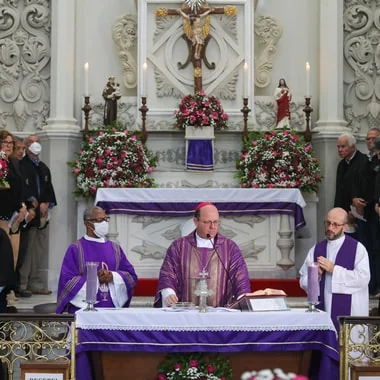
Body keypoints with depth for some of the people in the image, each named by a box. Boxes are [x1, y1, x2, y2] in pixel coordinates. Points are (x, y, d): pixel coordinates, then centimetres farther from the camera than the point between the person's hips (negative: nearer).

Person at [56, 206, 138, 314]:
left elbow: (132, 276, 9)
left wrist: (113, 276, -10)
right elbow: (67, 280, -6)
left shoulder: (115, 248, 14)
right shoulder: (75, 249, 2)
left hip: (113, 308, 4)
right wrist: (95, 280, -12)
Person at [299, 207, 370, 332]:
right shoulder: (316, 250, 11)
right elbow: (303, 281, 10)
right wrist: (315, 276, -11)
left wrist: (334, 270, -15)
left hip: (348, 312, -3)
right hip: (322, 311, 4)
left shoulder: (357, 248, -1)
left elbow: (363, 278, -13)